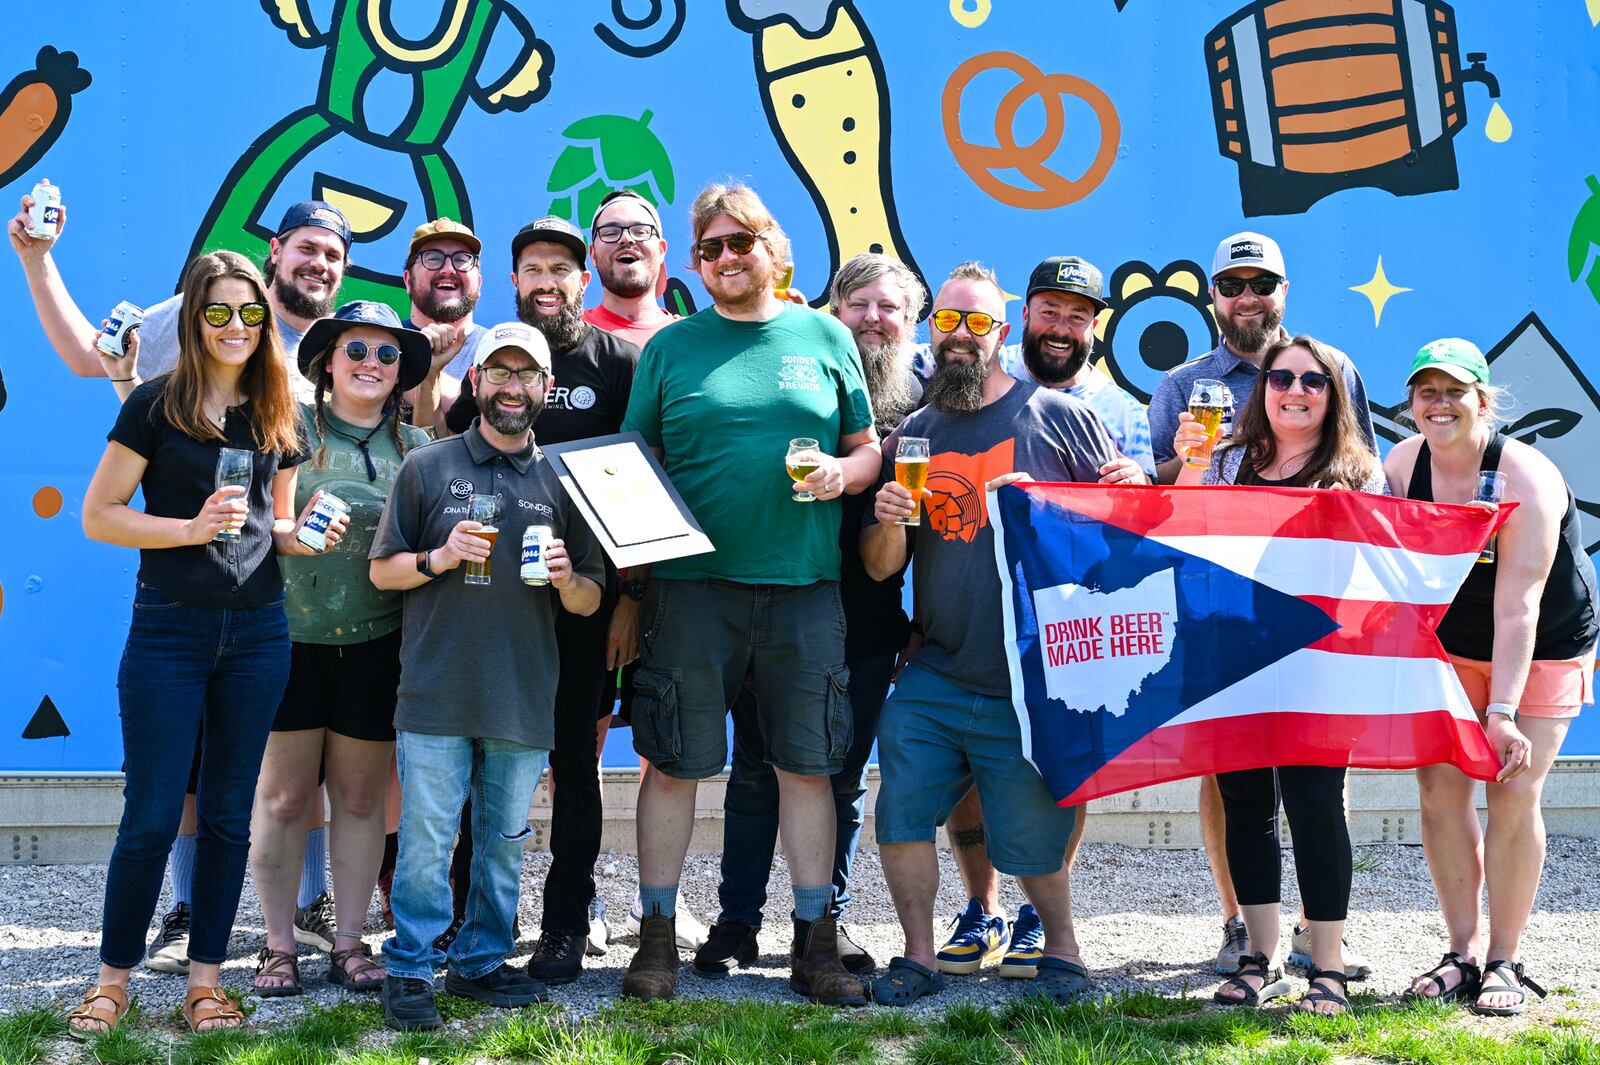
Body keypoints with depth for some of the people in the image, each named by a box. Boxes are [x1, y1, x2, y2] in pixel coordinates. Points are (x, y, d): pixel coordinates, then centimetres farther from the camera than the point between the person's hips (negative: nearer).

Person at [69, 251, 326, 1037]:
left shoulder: (278, 416, 9)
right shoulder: (157, 404, -4)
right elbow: (98, 515, -7)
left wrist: (302, 537, -2)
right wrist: (191, 528, -18)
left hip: (257, 632, 4)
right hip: (169, 628, -4)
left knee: (228, 814, 9)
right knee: (153, 814, -1)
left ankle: (206, 978, 18)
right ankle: (114, 976, 15)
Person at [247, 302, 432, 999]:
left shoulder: (416, 447, 8)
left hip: (375, 646, 2)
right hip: (290, 636, -2)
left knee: (361, 798, 8)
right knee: (283, 796, 2)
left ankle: (349, 944, 18)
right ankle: (279, 946, 13)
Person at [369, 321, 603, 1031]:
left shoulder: (562, 481, 10)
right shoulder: (427, 467, 5)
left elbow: (590, 602, 11)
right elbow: (382, 570, 6)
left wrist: (565, 578, -11)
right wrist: (438, 558, -12)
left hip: (524, 700, 3)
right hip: (437, 695, -2)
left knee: (505, 840, 10)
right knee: (425, 841, -1)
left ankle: (482, 960, 22)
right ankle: (410, 970, 9)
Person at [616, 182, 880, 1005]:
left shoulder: (826, 338, 10)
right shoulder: (670, 347, 7)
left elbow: (868, 448, 14)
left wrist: (843, 473, -9)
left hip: (805, 586, 1)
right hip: (691, 586, -1)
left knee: (807, 764, 5)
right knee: (673, 763, 2)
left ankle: (815, 942, 16)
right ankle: (657, 937, 15)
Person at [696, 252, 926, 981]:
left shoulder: (922, 402, 5)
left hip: (868, 625, 2)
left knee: (843, 777, 10)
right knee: (757, 771, 5)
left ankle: (827, 921, 22)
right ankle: (737, 922, 15)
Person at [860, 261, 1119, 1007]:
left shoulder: (1058, 416, 2)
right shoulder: (911, 435, 11)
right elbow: (879, 567, 10)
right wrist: (889, 523, -11)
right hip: (936, 678, 3)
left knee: (1031, 838, 2)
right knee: (903, 807, -6)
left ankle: (1060, 946, 27)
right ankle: (919, 954, 11)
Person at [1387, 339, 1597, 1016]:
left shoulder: (1526, 480, -26)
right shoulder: (1402, 465, -10)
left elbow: (1516, 609, -31)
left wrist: (1502, 712, -36)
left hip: (1544, 647, -4)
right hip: (1450, 645, 4)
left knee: (1513, 794, -10)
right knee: (1440, 787, -4)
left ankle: (1505, 962, 2)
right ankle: (1464, 954, 6)